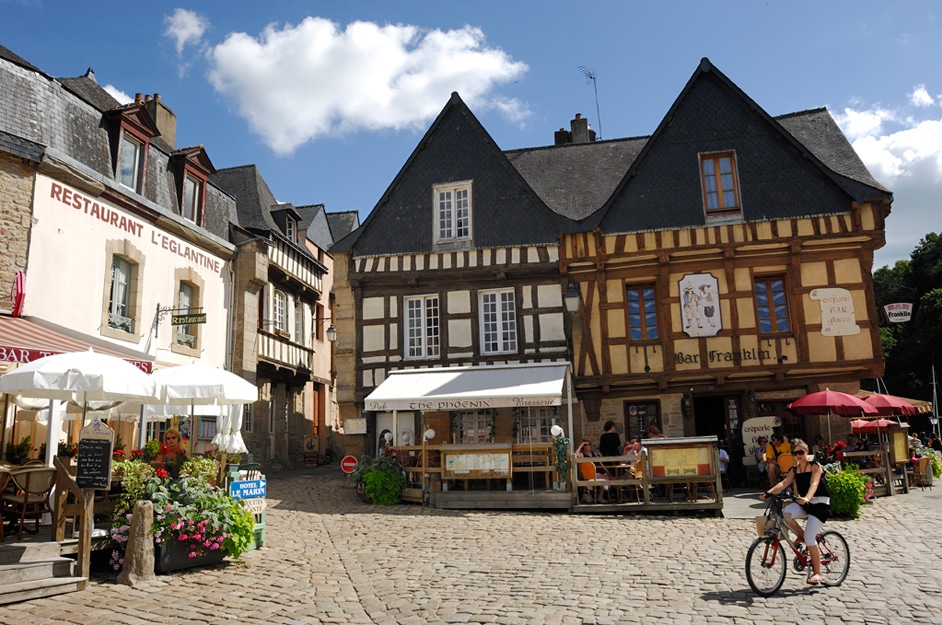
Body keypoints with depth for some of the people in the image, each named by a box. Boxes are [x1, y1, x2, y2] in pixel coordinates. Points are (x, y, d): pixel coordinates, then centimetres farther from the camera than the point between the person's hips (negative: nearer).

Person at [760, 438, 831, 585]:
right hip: (803, 503, 5)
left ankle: (817, 573, -1)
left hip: (819, 503, -5)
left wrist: (807, 498, -45)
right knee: (784, 514, -25)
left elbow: (814, 484, -24)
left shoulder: (815, 466, -7)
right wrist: (768, 492, -25)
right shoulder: (794, 470, 8)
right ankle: (801, 536, 3)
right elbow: (784, 483, -8)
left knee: (809, 537, -15)